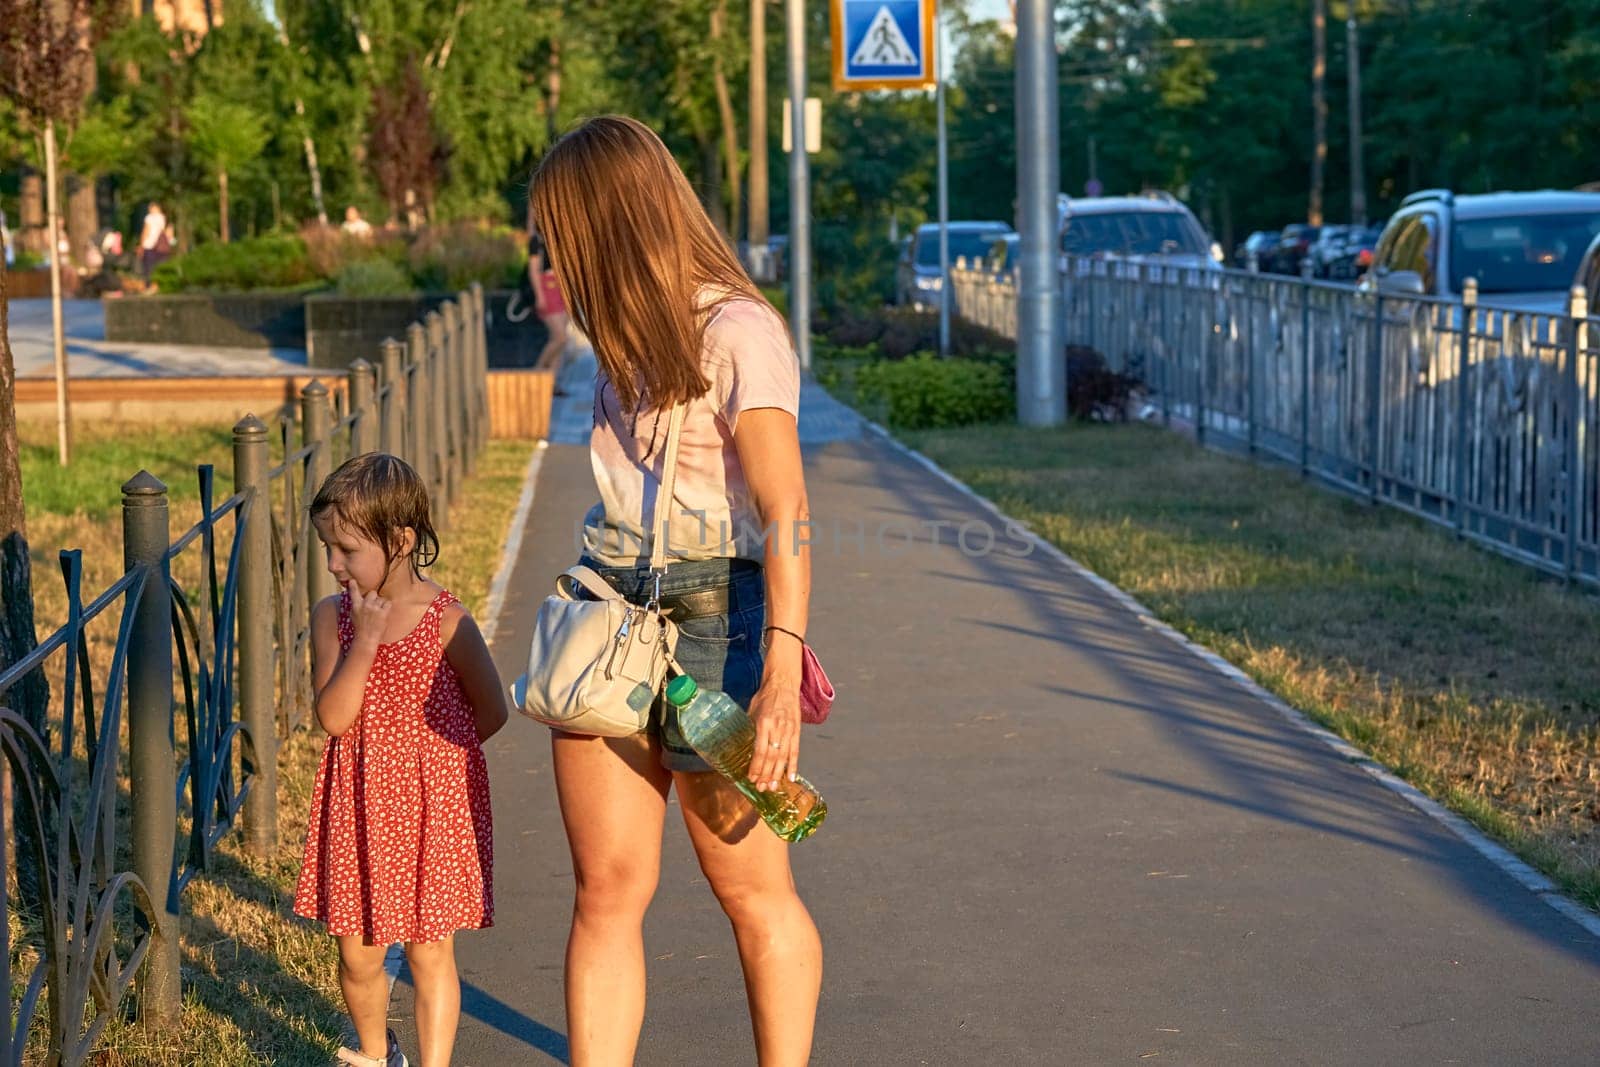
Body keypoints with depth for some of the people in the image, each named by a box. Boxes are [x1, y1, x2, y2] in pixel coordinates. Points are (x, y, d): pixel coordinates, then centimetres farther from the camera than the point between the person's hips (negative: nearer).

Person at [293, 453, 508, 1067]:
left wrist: (423, 753, -1)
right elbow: (333, 716, -14)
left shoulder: (447, 622, -10)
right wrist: (365, 640, -22)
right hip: (358, 808, 3)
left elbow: (491, 713, -1)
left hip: (432, 806, -3)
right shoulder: (331, 617, -3)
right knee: (357, 955, 11)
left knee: (429, 952, 5)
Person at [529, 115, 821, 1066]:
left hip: (715, 611, -7)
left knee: (753, 892, 5)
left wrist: (782, 674, -28)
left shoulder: (739, 334, -13)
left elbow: (785, 511, -21)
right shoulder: (634, 333, 13)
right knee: (607, 887, 1)